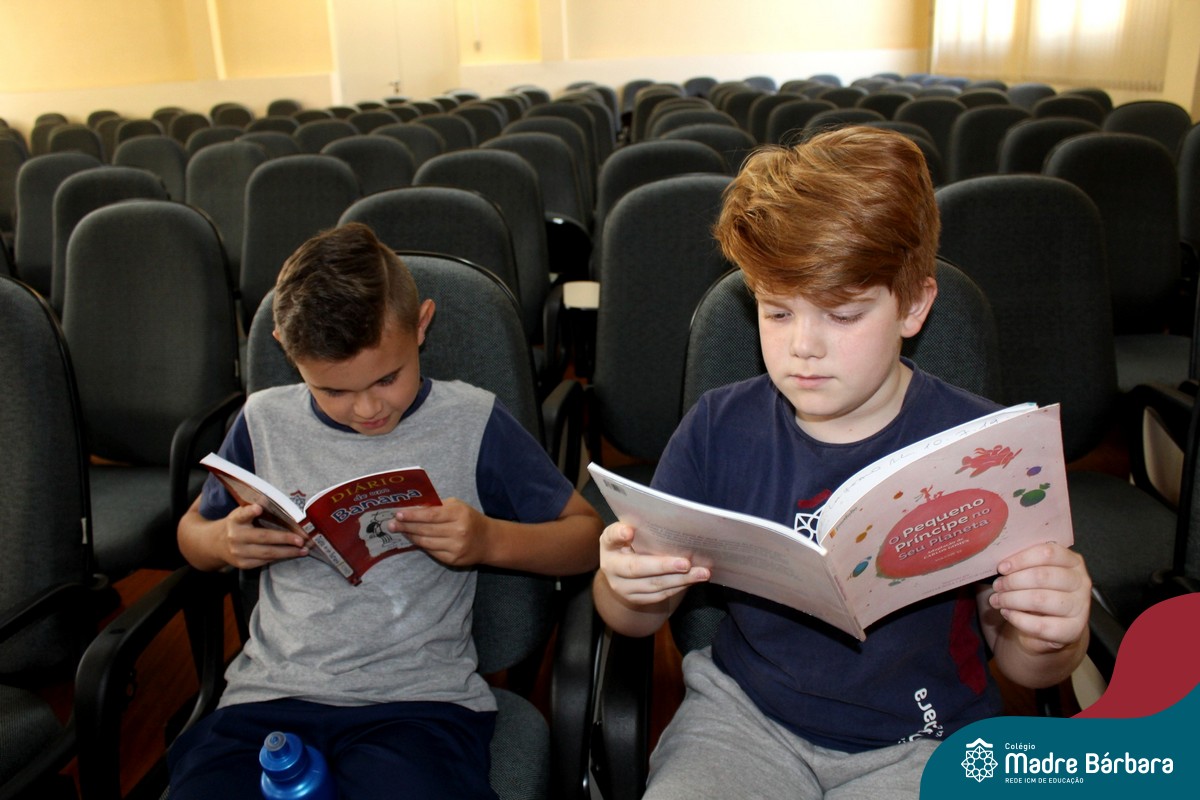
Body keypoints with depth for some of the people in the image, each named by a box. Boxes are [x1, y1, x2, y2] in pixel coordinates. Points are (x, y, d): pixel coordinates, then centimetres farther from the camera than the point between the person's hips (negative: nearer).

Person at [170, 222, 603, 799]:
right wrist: (222, 542, 0)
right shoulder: (265, 421, 8)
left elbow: (588, 536, 5)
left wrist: (490, 540, -13)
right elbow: (192, 532, 24)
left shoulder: (471, 423, 1)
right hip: (270, 693, 3)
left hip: (418, 700, -2)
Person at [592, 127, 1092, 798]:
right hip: (744, 715, 1)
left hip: (925, 743, 0)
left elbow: (1021, 662, -1)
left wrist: (1050, 642, -24)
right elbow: (638, 620, 0)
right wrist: (627, 587, -23)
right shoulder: (718, 428, -5)